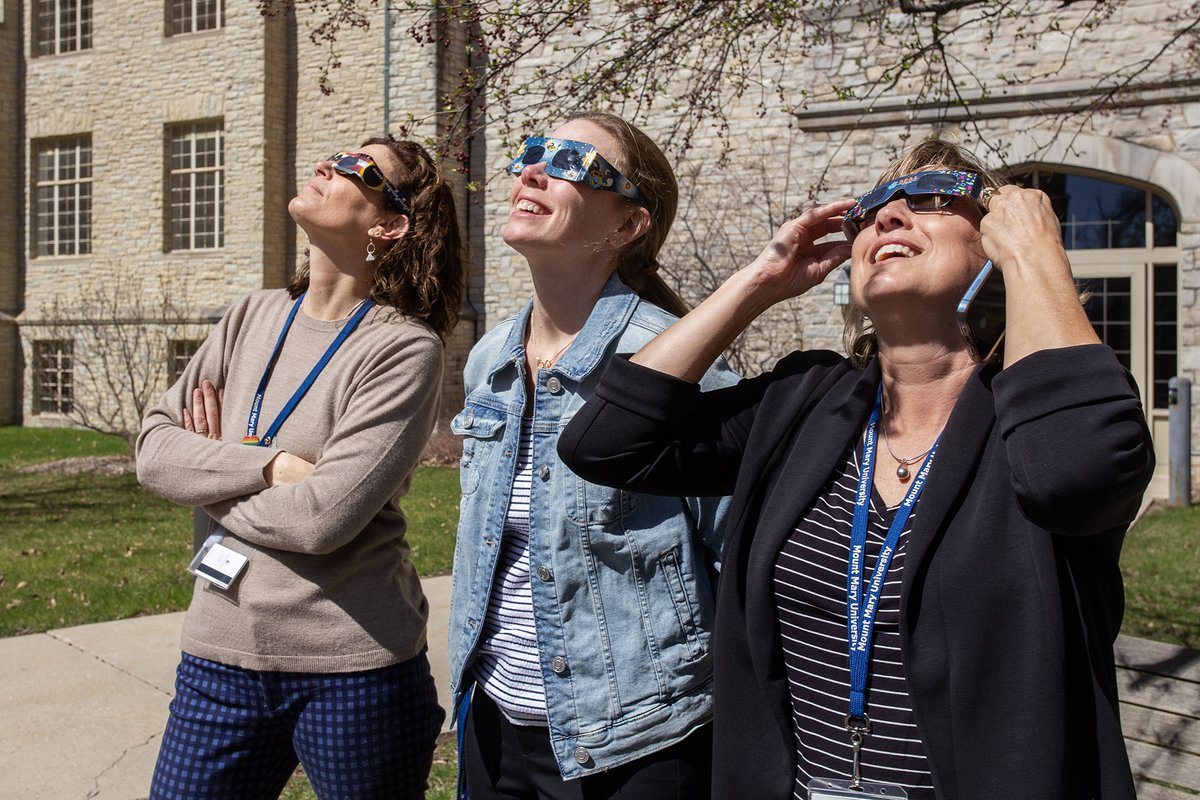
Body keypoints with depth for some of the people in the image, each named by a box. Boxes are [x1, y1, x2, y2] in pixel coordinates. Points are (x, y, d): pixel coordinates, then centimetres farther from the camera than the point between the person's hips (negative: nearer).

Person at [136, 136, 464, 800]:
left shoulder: (404, 348, -13)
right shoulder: (254, 319, 6)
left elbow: (324, 516, -21)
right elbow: (154, 448, 1)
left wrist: (209, 477, -5)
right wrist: (271, 466, -16)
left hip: (352, 669, -5)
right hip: (221, 653, 5)